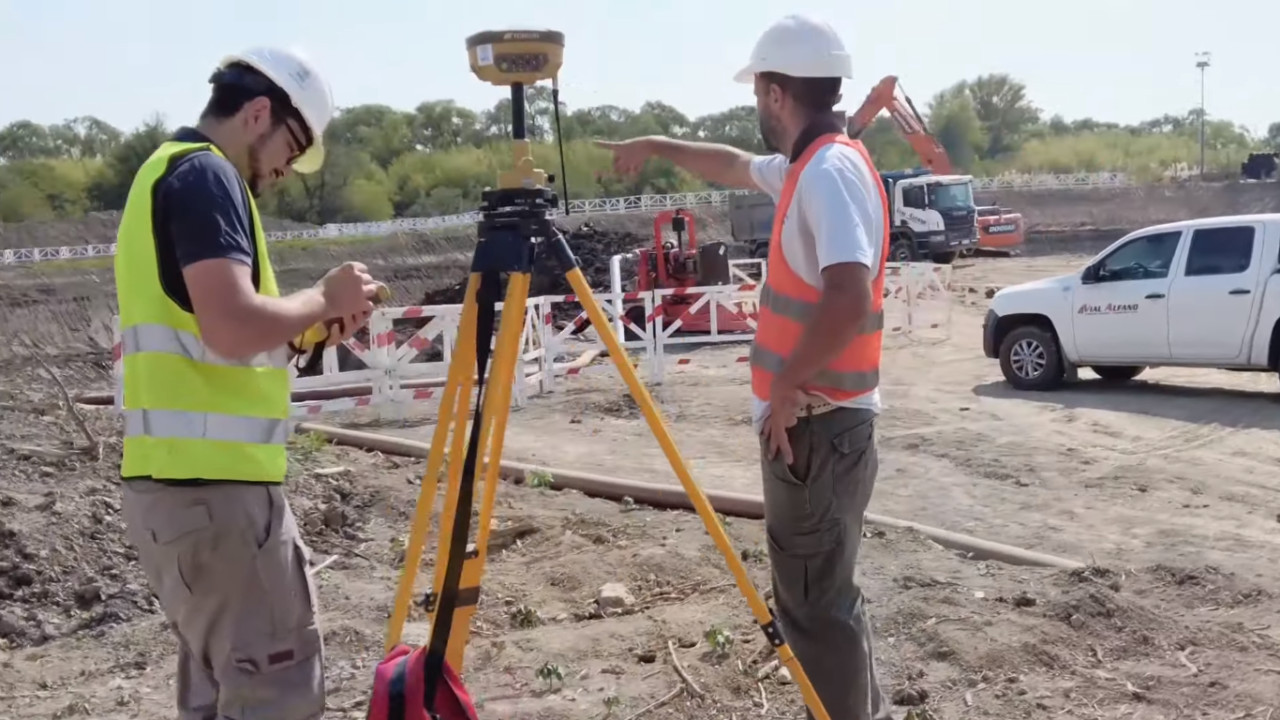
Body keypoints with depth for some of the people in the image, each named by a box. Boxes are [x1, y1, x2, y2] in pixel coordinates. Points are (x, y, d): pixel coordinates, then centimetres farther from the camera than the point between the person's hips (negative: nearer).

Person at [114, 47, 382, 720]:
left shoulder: (165, 171, 20)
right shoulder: (206, 174, -10)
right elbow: (234, 328, -25)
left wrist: (309, 327, 13)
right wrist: (323, 298, -7)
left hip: (177, 479, 10)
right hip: (210, 484, -10)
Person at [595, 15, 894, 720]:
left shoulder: (830, 170, -17)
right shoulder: (809, 166, 13)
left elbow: (851, 299, -30)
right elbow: (732, 166, 34)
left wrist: (786, 387, -23)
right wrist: (656, 146, 41)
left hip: (816, 423, -10)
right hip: (815, 418, 10)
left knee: (814, 602, -1)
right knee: (818, 594, 19)